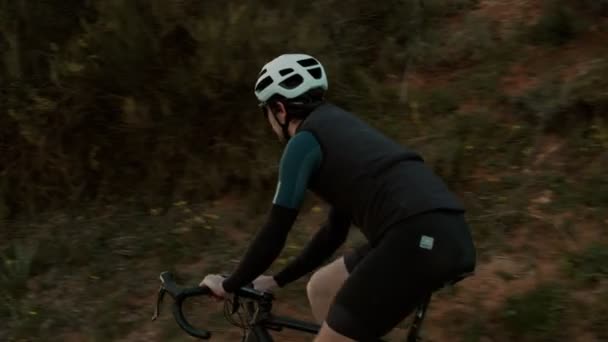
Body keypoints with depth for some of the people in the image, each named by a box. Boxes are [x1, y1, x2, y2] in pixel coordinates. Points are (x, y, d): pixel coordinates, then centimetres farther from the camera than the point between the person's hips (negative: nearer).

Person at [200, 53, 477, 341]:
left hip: (419, 238, -9)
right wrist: (276, 280, 37)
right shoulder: (340, 129, 28)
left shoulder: (305, 141, 1)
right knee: (321, 289, 24)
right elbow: (335, 231, 32)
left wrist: (230, 285, 15)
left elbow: (275, 232, 0)